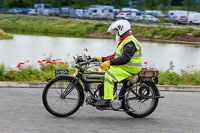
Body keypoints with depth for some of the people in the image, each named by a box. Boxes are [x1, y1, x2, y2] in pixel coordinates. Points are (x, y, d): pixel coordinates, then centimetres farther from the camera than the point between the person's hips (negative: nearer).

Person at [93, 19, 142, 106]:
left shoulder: (130, 42, -16)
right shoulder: (124, 41, 20)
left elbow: (125, 58, -28)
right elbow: (116, 56, 23)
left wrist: (109, 63, -29)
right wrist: (102, 59, 14)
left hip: (130, 68, -11)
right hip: (122, 66, 11)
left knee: (109, 75, -28)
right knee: (102, 71, 9)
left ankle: (107, 100, -28)